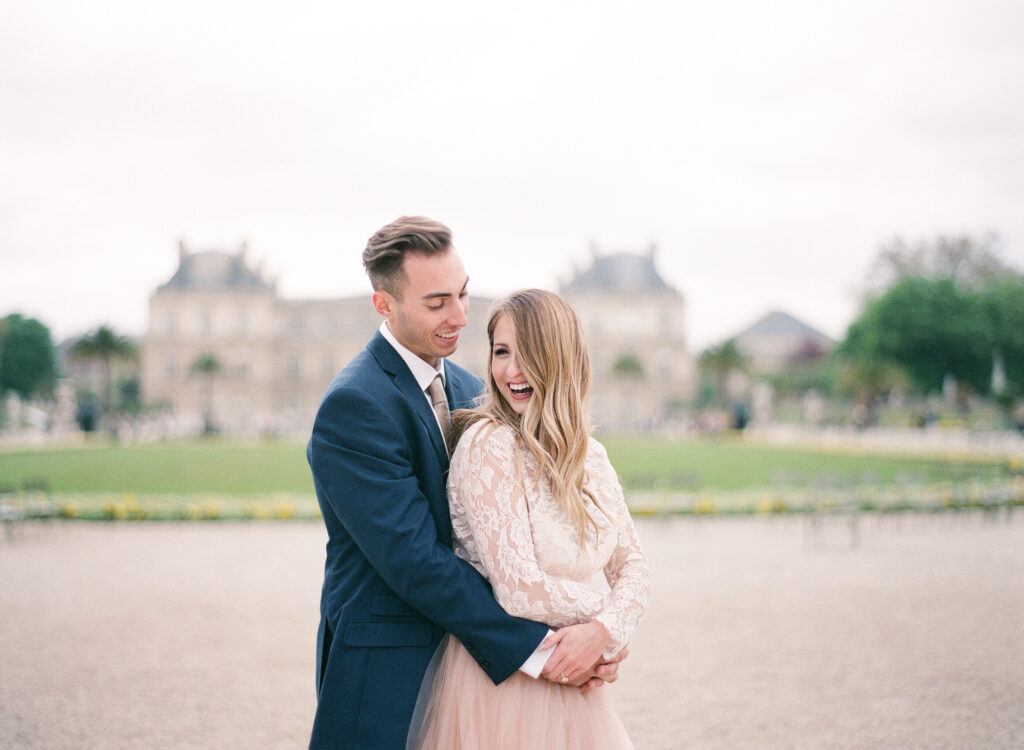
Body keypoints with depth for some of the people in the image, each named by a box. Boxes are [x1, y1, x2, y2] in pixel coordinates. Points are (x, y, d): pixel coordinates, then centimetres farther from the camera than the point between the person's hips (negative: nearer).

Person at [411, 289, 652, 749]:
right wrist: (607, 606, -6)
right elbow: (519, 590, -21)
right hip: (499, 681, -6)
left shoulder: (589, 455, 5)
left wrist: (605, 629, -15)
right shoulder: (488, 442, -16)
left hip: (570, 678, 6)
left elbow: (631, 563, 5)